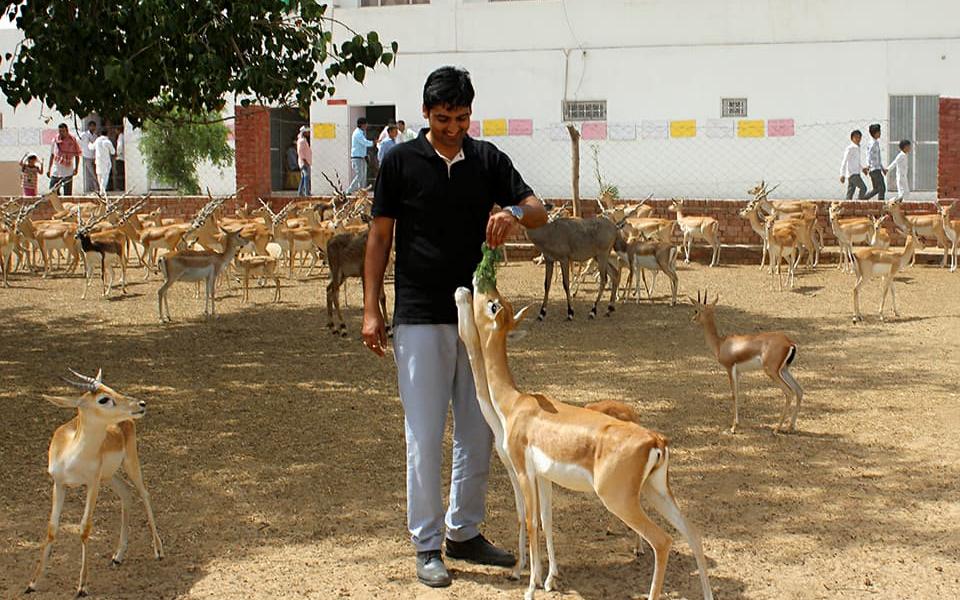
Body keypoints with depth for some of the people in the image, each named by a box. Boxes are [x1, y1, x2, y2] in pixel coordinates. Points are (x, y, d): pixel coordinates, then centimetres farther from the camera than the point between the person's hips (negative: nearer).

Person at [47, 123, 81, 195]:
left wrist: (76, 168, -9)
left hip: (67, 172, -3)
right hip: (55, 172, 3)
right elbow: (52, 155, 14)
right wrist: (49, 169, 13)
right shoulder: (55, 140, 5)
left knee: (67, 195, 0)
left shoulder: (72, 141, -5)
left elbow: (77, 156, 0)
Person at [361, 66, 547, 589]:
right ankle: (427, 546, 7)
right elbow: (380, 236, 0)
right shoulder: (400, 161, -2)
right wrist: (371, 309, -5)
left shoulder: (487, 159, 6)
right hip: (420, 318, -4)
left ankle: (464, 532, 24)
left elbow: (538, 211, 2)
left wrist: (514, 213, -22)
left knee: (478, 432, 11)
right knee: (424, 436, -2)